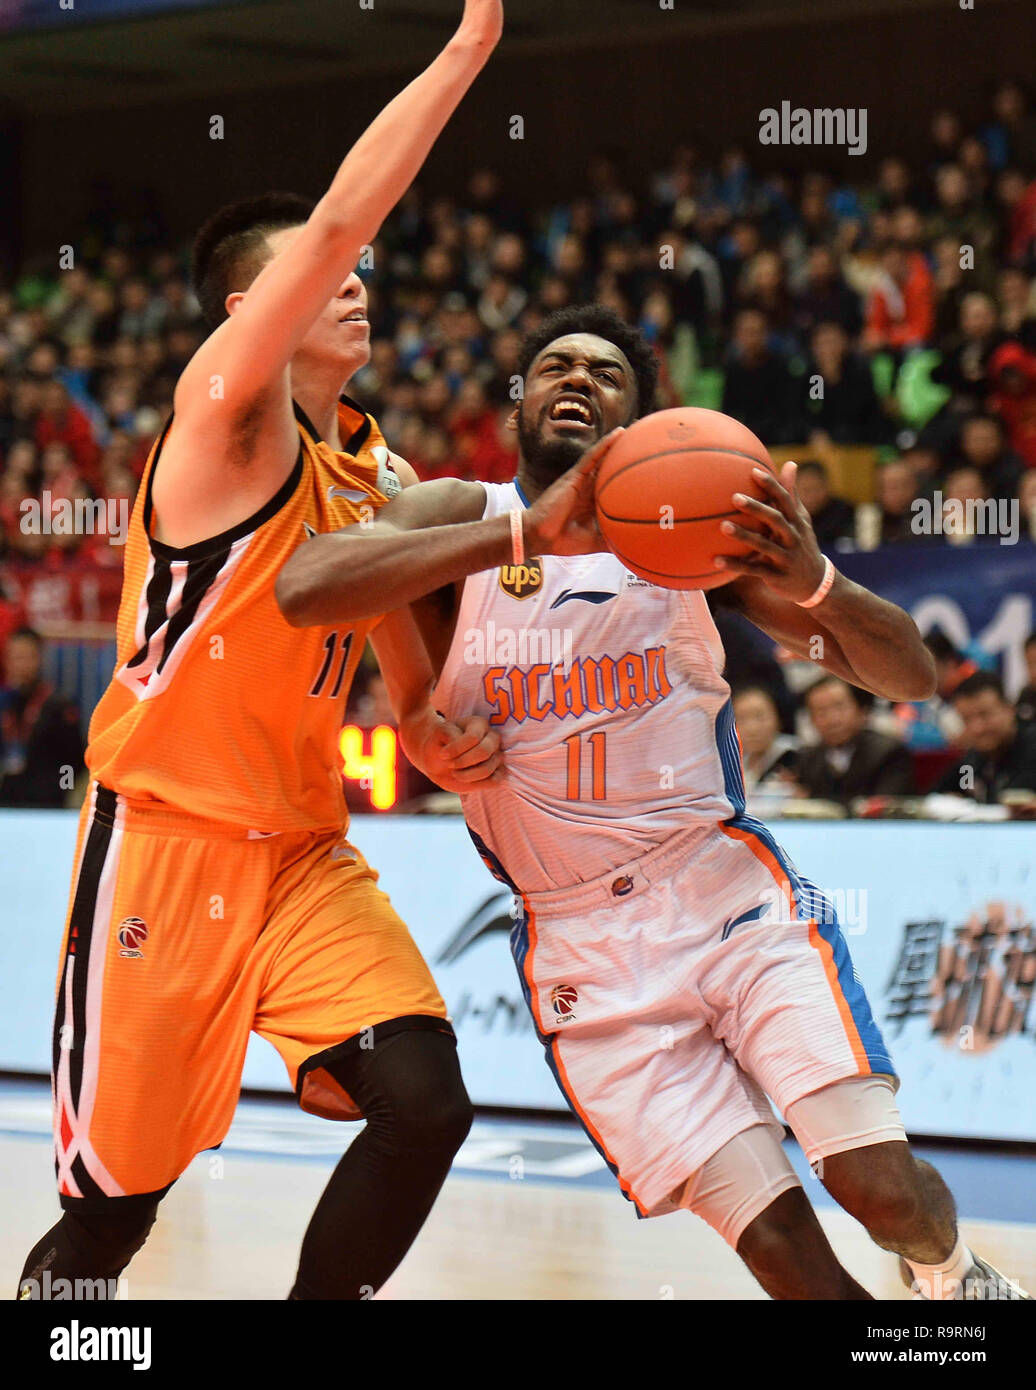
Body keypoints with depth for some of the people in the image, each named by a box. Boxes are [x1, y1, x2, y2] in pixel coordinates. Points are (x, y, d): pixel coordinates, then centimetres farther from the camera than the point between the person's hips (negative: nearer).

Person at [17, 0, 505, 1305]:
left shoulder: (386, 480, 12)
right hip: (166, 840, -6)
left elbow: (409, 664, 24)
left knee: (425, 1099, -13)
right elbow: (342, 217, -23)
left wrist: (431, 734, 1)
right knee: (113, 1206, -2)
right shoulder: (227, 406, -8)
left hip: (305, 850, 6)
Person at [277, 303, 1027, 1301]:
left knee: (880, 1186, -16)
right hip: (582, 945, 0)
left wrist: (814, 582, -25)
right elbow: (303, 590, -23)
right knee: (781, 1247, -13)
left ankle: (949, 1268, 17)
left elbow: (908, 676, -2)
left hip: (729, 888, 1)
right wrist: (525, 532, -33)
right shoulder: (462, 516, -1)